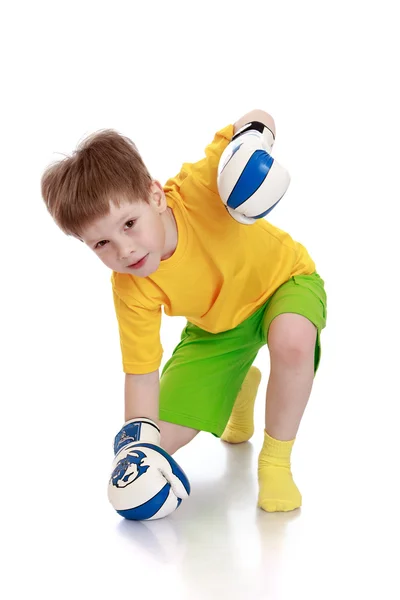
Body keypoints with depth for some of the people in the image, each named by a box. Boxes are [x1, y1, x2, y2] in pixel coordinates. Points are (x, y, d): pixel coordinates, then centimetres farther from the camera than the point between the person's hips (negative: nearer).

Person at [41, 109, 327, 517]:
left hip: (284, 277, -3)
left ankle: (275, 462, -16)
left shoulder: (196, 188, -36)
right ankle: (240, 386, 30)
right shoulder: (131, 290, -28)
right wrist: (140, 443, -29)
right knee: (164, 440, -2)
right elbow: (141, 374, -18)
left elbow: (257, 121, -22)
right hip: (216, 325, 3)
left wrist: (254, 138, -44)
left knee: (292, 340, -42)